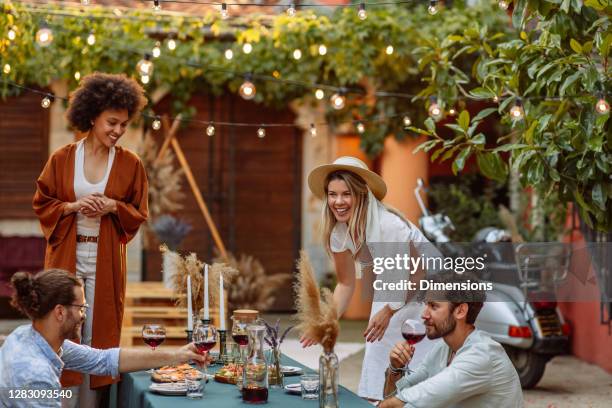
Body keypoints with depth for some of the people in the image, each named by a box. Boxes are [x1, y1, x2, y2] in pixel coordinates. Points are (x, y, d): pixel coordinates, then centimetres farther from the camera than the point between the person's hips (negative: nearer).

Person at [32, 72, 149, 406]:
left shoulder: (130, 164, 2)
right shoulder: (62, 159, 1)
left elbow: (138, 215, 8)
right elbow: (42, 204, 6)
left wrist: (114, 207, -12)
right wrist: (72, 206, -12)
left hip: (105, 261, 0)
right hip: (66, 256, 0)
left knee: (98, 334, 2)